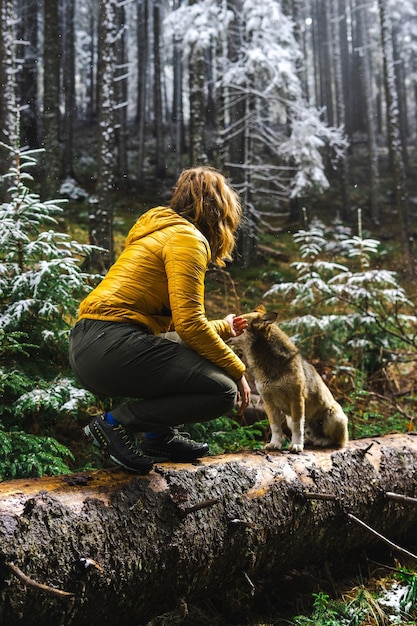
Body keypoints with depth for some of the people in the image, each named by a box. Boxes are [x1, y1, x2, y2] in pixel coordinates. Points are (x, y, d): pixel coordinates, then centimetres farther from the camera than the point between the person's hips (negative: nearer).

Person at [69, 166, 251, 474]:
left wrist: (223, 328, 40)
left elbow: (174, 323, 25)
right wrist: (237, 370, -4)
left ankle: (160, 438, 16)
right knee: (222, 390, -9)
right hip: (113, 345, -10)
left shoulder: (163, 232, 24)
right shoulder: (186, 238, -5)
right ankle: (117, 423, -7)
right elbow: (189, 324, -15)